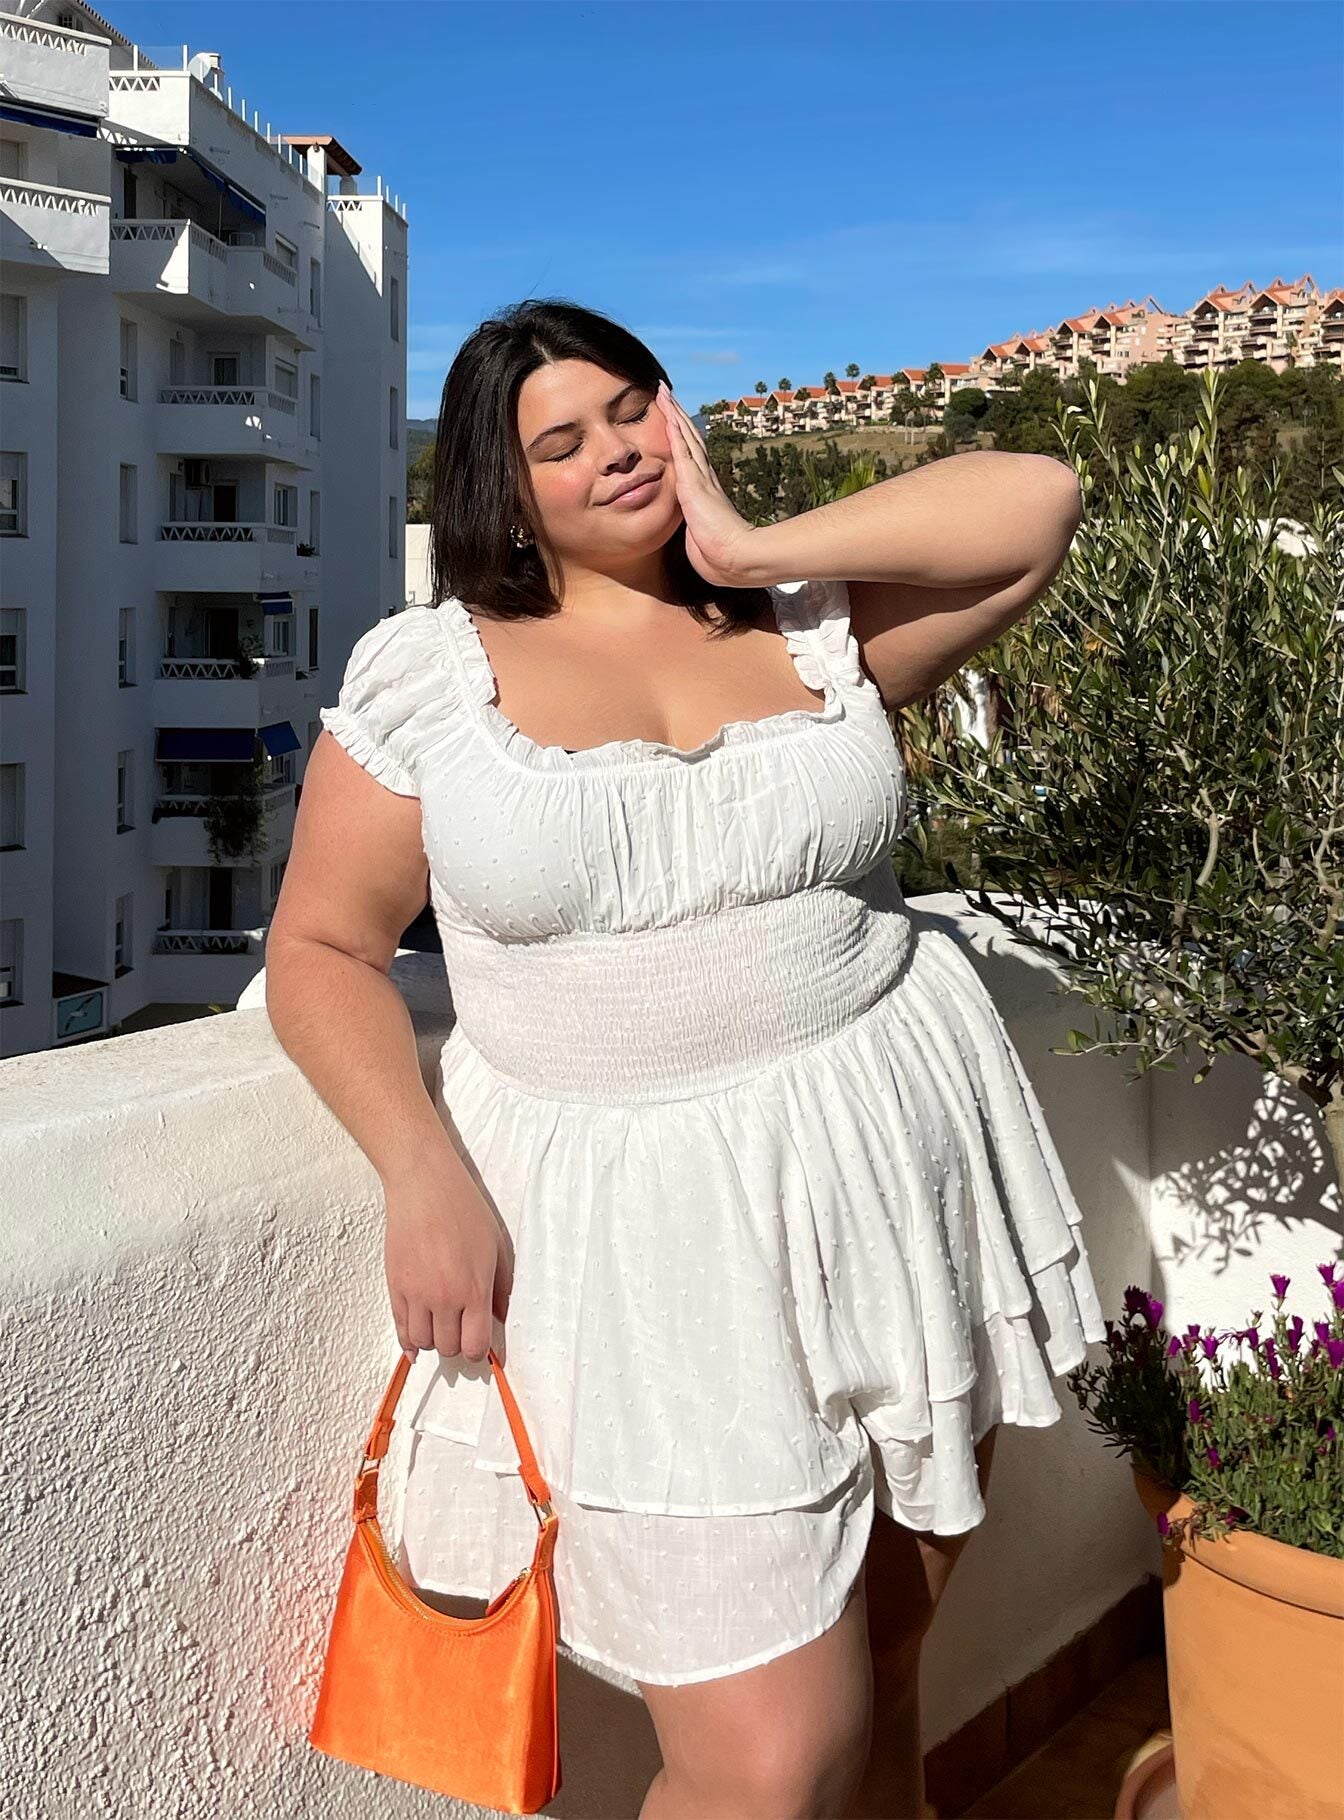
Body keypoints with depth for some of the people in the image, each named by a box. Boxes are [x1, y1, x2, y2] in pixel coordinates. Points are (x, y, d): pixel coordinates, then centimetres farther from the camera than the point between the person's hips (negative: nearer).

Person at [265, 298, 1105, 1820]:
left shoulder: (811, 617, 6)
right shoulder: (425, 671, 0)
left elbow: (1035, 505, -3)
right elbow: (323, 949, 1)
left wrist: (752, 548, -7)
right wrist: (425, 1178, -13)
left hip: (900, 1168, 3)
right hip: (643, 1227, -3)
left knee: (885, 1648, 19)